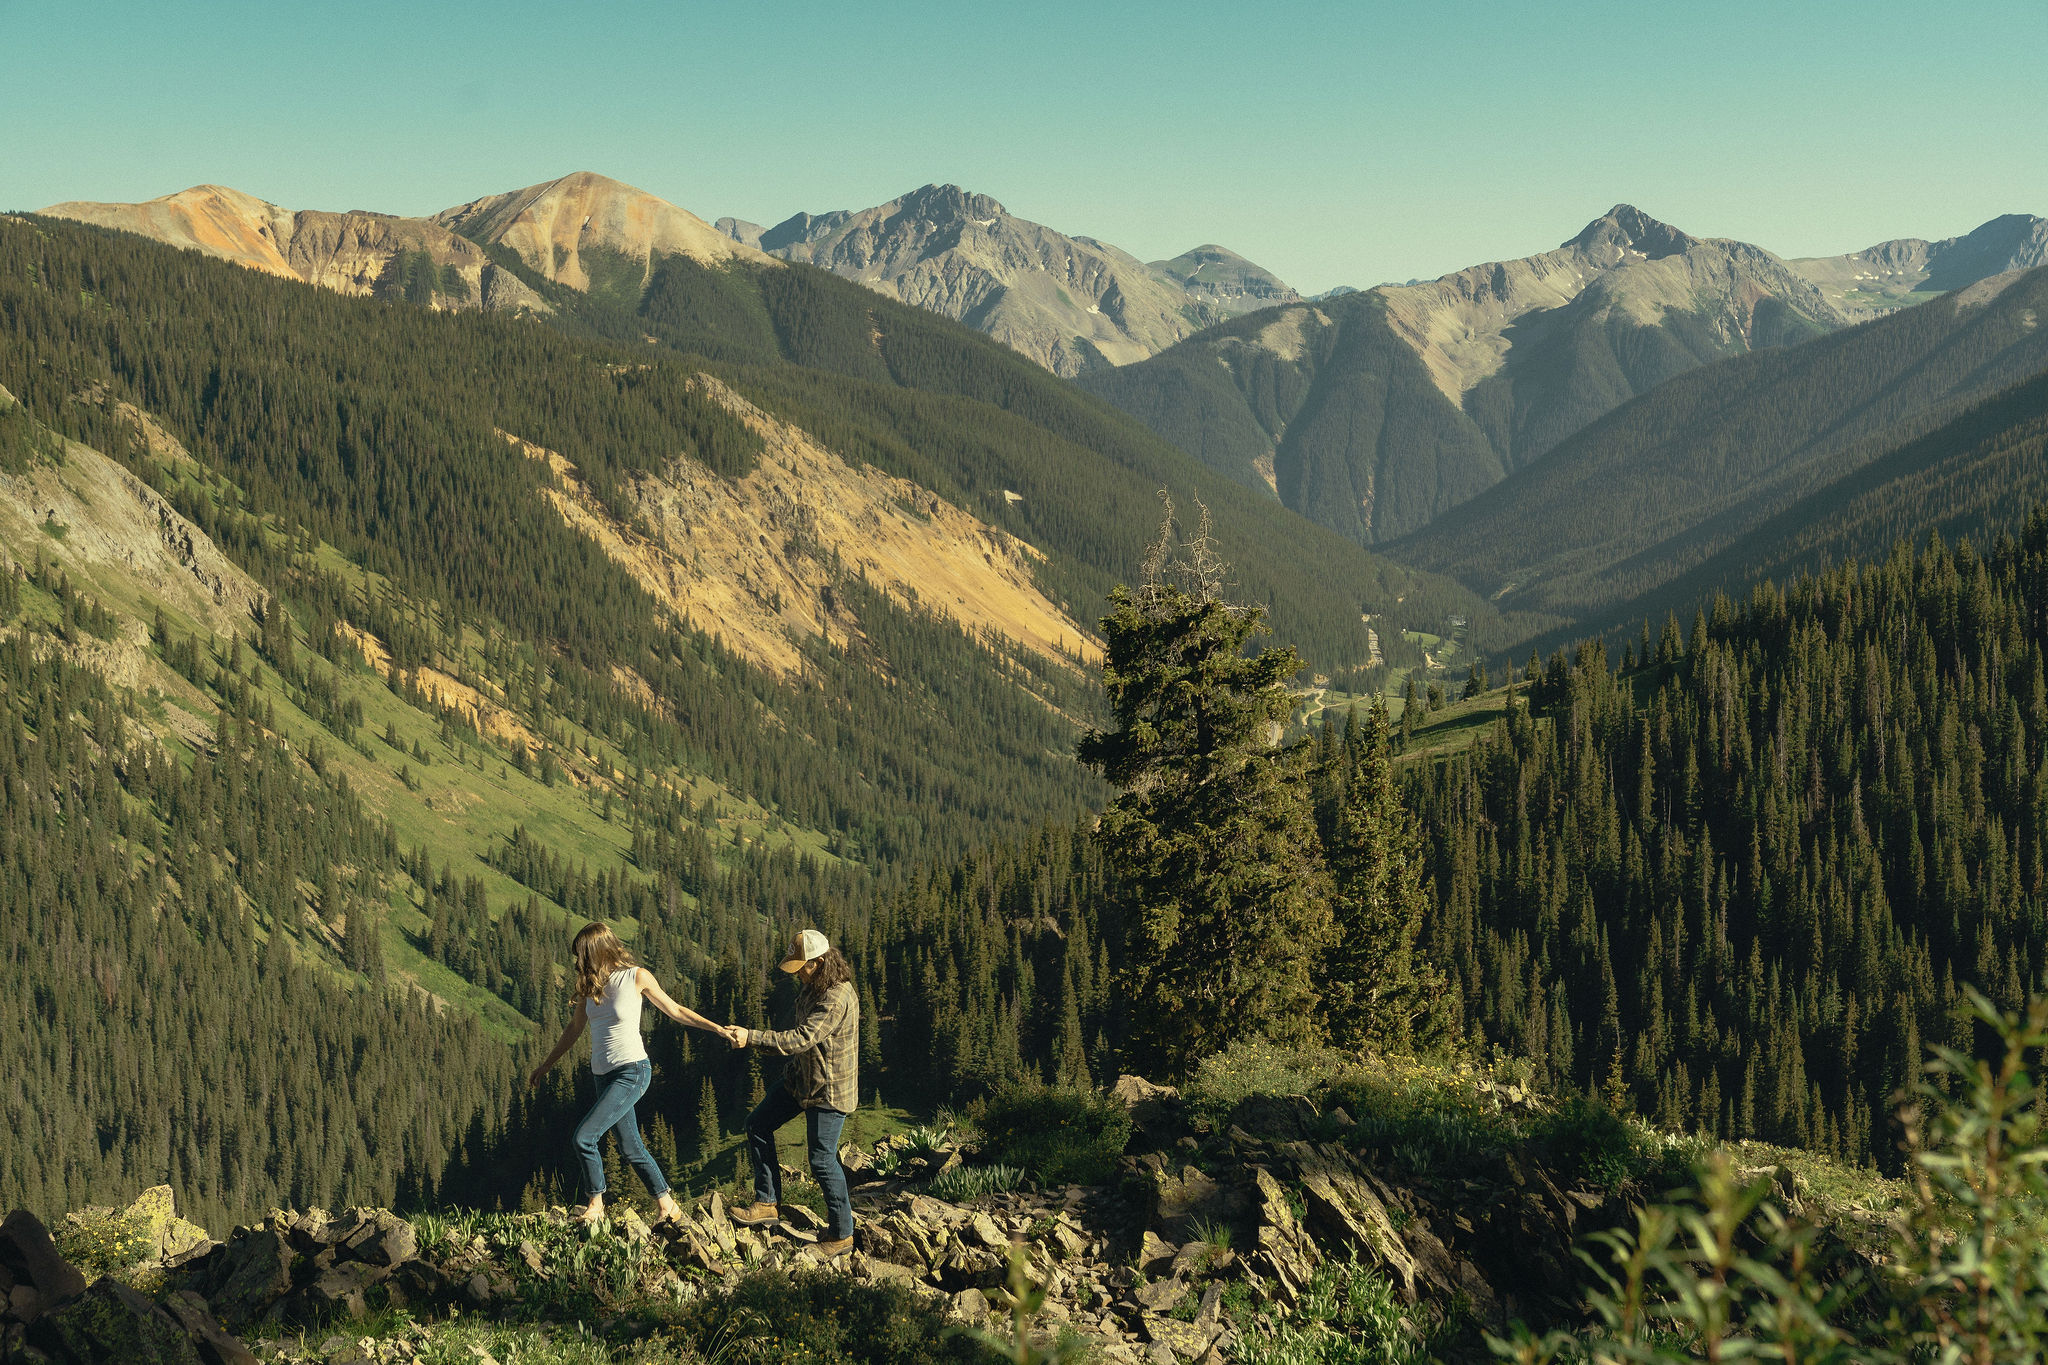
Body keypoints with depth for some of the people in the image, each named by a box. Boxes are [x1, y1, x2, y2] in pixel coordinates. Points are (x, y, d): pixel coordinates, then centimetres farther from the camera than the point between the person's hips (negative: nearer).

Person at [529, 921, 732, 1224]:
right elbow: (575, 1028, 20)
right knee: (631, 1150, 6)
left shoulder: (637, 977, -8)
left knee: (584, 1137, -17)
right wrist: (547, 1065, 25)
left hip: (632, 1071, -6)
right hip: (603, 1074, 6)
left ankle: (596, 1204, -1)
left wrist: (718, 1029, -4)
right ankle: (667, 1205, 16)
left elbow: (675, 1011, 1)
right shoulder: (589, 983, 8)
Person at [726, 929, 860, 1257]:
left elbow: (802, 1039, -34)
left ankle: (841, 1235, 10)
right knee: (758, 1125, 10)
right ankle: (768, 1203, 15)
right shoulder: (813, 986, 3)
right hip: (801, 1079, 10)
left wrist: (752, 1037, -33)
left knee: (822, 1160, -4)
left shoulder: (837, 999, -29)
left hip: (829, 1089, -10)